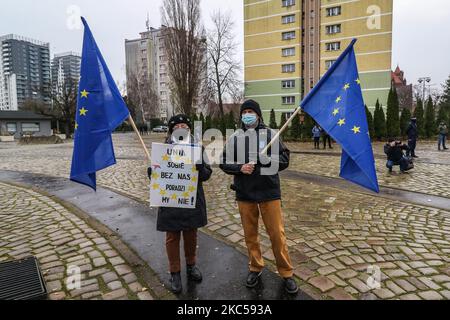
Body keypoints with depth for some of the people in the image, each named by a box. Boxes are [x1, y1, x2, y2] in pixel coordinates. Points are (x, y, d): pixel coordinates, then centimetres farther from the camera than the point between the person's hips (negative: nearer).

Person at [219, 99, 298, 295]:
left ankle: (286, 273, 22)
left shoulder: (270, 134, -1)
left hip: (269, 192, -2)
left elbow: (284, 160, -2)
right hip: (244, 193, 2)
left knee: (277, 234, 4)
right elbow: (224, 163, 4)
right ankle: (255, 268, 34)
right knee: (250, 234, 14)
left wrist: (267, 158, -19)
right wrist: (240, 168, -15)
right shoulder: (234, 138, 4)